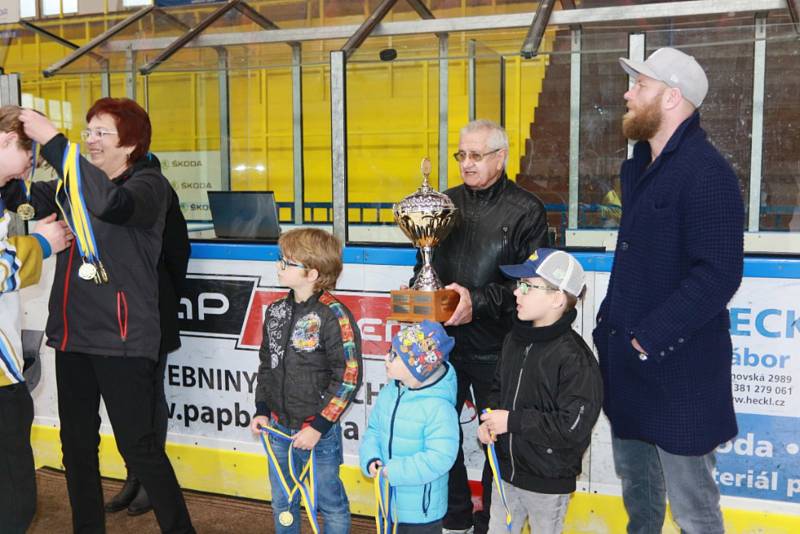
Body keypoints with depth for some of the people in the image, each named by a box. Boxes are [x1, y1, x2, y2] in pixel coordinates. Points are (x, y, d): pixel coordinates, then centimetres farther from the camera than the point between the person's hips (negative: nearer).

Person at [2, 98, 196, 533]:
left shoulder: (150, 184, -8)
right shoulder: (75, 183, 13)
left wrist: (52, 141, -27)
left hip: (122, 338, -7)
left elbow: (109, 202, -29)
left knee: (138, 445, -3)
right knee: (77, 444, 15)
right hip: (72, 333, 7)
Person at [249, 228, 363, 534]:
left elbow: (349, 378, -17)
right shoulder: (276, 311, 4)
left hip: (319, 431, -6)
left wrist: (318, 426, -17)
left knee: (330, 503, 10)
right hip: (279, 428, 6)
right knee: (282, 503, 20)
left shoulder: (334, 316, -17)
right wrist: (262, 411, 8)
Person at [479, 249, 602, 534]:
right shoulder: (515, 339, 2)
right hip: (506, 471, 7)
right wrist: (489, 422, -3)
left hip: (548, 483, -6)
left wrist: (513, 421, -23)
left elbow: (574, 427, -26)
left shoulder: (574, 357, -21)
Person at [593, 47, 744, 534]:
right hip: (628, 359, 9)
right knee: (635, 481, 22)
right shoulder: (639, 166, 12)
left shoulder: (704, 171, -17)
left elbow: (718, 274, -24)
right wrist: (612, 321, 11)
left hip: (678, 365, -9)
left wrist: (649, 338, -22)